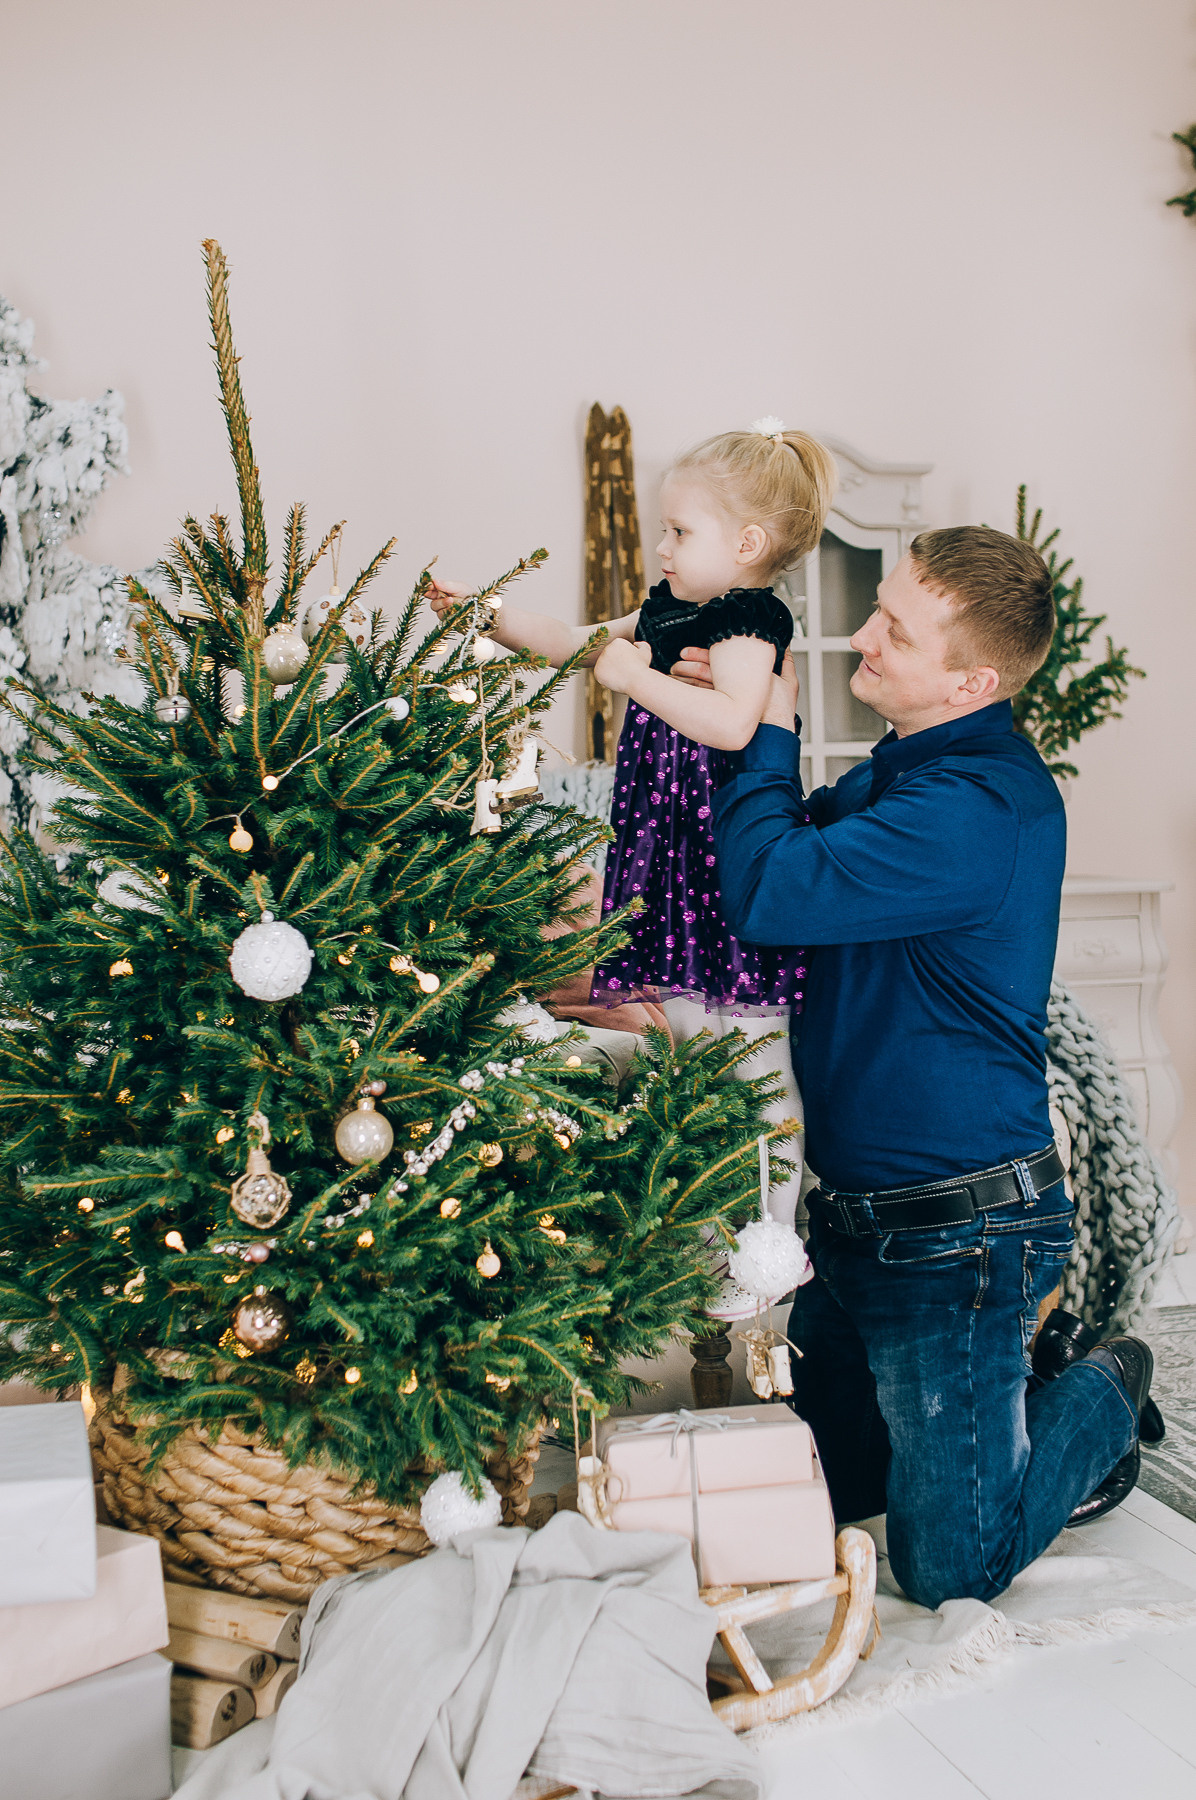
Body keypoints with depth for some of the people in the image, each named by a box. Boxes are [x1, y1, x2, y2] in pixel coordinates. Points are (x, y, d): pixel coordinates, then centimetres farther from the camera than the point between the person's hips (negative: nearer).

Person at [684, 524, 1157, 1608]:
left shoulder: (977, 806, -25)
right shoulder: (908, 769, 6)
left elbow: (767, 895, -31)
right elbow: (804, 852, 18)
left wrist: (770, 732, -15)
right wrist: (743, 717, 1)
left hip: (958, 1228, -9)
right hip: (860, 1211, 9)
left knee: (950, 1567, 5)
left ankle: (1104, 1397, 27)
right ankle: (1015, 1386, 35)